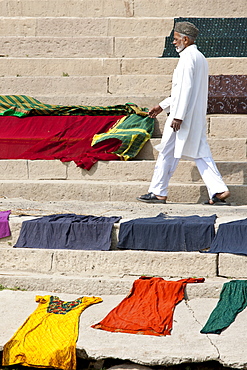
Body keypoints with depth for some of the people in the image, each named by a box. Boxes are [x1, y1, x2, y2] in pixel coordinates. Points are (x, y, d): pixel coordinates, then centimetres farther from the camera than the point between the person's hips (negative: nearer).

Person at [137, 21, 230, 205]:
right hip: (198, 115, 9)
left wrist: (178, 116, -23)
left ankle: (158, 192, 4)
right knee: (200, 153, 6)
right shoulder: (200, 58, 20)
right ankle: (219, 190, -2)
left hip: (185, 115, -9)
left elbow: (185, 88, -20)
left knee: (168, 152, -1)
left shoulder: (188, 57, -11)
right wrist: (162, 106, 26)